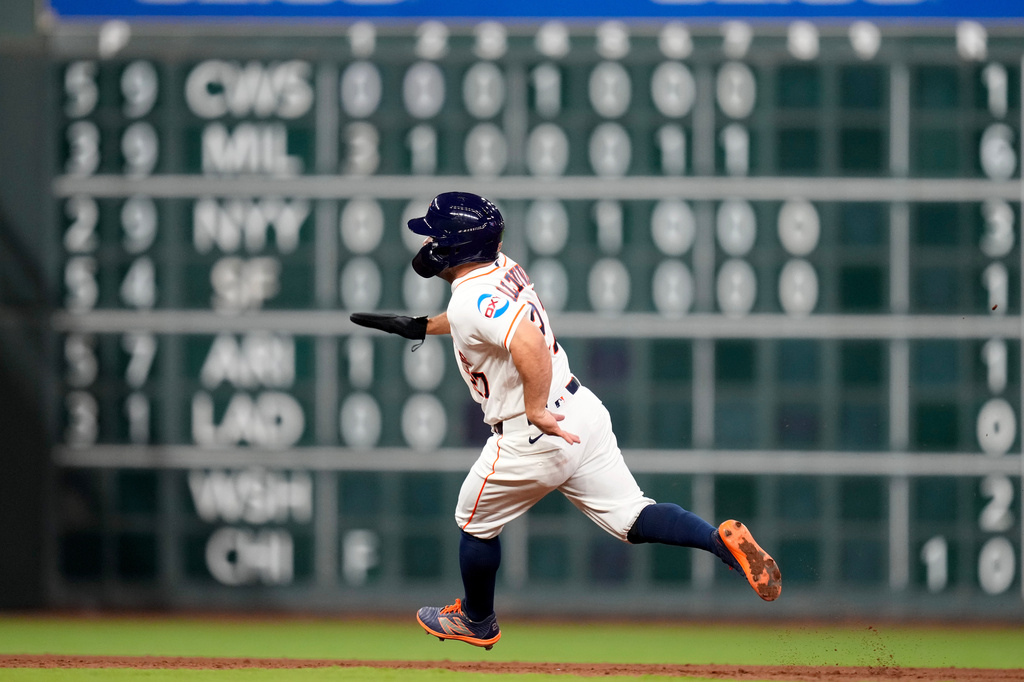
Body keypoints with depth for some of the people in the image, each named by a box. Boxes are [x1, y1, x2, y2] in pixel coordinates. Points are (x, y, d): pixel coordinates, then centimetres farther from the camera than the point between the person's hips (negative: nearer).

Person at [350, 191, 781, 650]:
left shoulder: (472, 300, -23)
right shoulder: (503, 268, 6)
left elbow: (529, 343, -41)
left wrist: (535, 412, -33)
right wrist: (420, 327, 33)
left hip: (530, 440, -8)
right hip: (581, 413, 8)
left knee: (476, 524, 18)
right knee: (631, 519, 5)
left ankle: (477, 623, 38)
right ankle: (721, 539, -16)